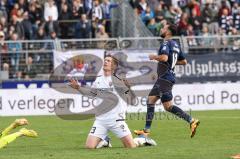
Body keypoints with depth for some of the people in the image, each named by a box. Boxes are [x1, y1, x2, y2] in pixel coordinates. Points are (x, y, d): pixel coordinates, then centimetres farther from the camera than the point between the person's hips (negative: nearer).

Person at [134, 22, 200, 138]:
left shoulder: (166, 43, -12)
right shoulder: (175, 44, 16)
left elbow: (164, 57, -29)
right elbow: (184, 61, 21)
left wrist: (154, 57, -12)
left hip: (165, 78, -10)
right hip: (162, 78, 10)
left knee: (168, 106, -11)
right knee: (150, 100, 11)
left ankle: (191, 121, -15)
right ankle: (146, 130, 12)